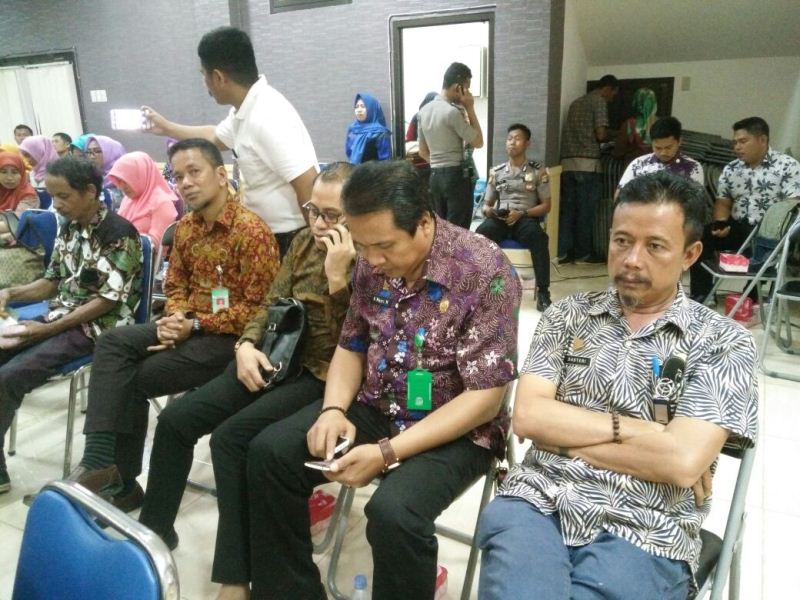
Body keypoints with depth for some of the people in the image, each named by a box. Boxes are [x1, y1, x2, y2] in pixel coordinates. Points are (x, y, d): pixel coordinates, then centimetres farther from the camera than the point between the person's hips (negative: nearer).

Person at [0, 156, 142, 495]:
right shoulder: (69, 229, 10)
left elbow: (107, 300, -17)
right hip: (60, 318, 8)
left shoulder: (119, 233, -15)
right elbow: (52, 282, 18)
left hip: (95, 328, -8)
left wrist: (47, 329, -18)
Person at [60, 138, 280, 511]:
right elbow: (176, 286, 15)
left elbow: (259, 309, -17)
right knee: (113, 343, -14)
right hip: (190, 326, 7)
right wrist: (175, 319, -8)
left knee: (135, 379, -13)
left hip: (230, 336, -7)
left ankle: (120, 478, 5)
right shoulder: (185, 227, 9)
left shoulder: (252, 231, -16)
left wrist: (195, 324, -19)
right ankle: (100, 464, -16)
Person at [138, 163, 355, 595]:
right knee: (175, 419, -1)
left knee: (231, 437, -24)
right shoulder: (304, 242, 7)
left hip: (326, 376, -7)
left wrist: (337, 276, -27)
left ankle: (235, 575, -8)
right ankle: (153, 530, 21)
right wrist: (247, 344, -5)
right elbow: (273, 304, 13)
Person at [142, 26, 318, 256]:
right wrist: (166, 127, 39)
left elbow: (309, 186, -28)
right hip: (272, 234, 10)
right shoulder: (245, 110, 8)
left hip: (294, 239, -10)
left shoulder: (268, 119, -23)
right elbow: (215, 136, 30)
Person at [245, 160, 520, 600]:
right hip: (375, 408, 6)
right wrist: (334, 408, -12)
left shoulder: (484, 271, -22)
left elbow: (485, 397, -21)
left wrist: (388, 452, -26)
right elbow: (352, 345, 8)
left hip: (456, 429, -5)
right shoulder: (371, 262, -4)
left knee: (393, 512, -31)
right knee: (268, 453, -7)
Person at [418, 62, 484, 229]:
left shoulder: (423, 111, 9)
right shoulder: (452, 112, -15)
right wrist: (470, 108, -4)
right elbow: (478, 142, -6)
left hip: (434, 176, 8)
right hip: (456, 176, -8)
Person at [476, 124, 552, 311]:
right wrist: (488, 210, -7)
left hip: (526, 218, -1)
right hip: (499, 219, 2)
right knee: (480, 234, -34)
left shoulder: (538, 171, 10)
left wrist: (522, 214, -11)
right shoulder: (496, 171, 16)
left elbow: (546, 205, 6)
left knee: (539, 237, -38)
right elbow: (487, 204, 19)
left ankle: (543, 292, -31)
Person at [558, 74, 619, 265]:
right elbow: (600, 134, -10)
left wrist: (603, 136, 25)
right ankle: (583, 253, 7)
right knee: (586, 209, 0)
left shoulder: (577, 102, 23)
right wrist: (611, 136, 11)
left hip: (568, 162, 7)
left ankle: (563, 252, 5)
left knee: (567, 208, 7)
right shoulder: (599, 101, -1)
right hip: (587, 163, -7)